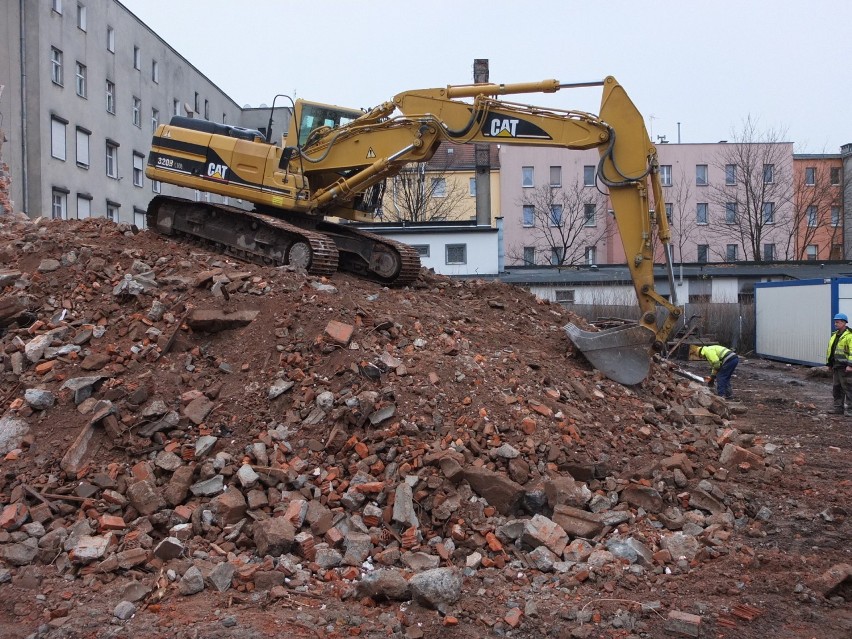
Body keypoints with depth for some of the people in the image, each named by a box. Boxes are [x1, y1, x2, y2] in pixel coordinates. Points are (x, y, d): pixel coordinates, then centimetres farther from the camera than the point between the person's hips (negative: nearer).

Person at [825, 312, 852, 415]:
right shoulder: (835, 335, 17)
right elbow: (829, 350, 22)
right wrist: (829, 363, 21)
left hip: (844, 366, -9)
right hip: (835, 366, 9)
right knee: (836, 387, 11)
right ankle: (838, 408, 17)